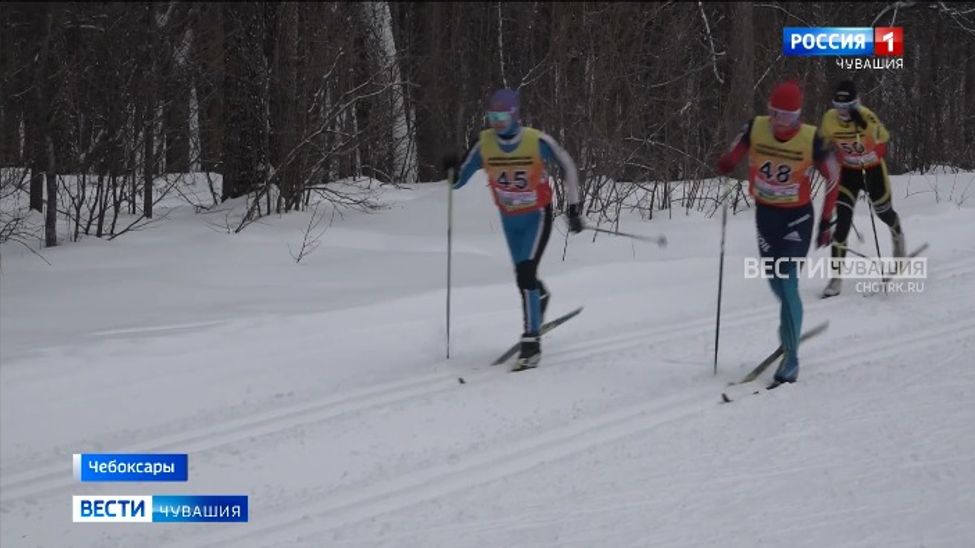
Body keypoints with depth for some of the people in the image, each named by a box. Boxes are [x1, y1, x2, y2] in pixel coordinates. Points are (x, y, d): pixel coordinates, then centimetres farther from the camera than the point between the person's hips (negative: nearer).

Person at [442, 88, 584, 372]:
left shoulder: (537, 141, -21)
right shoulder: (484, 144, -13)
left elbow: (567, 166, -6)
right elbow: (459, 180, -5)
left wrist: (573, 207, -5)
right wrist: (451, 170, -28)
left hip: (537, 216, -4)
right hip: (509, 218, 4)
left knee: (525, 274, -20)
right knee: (524, 275, 17)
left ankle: (531, 341, -16)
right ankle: (541, 298, 55)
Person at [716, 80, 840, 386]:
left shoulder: (811, 140, -20)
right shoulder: (755, 129, -13)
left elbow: (832, 177, -6)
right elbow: (733, 155, 2)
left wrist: (826, 223, -3)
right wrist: (727, 164, -24)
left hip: (798, 217, -4)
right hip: (765, 214, 4)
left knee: (787, 285, -13)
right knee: (775, 283, 15)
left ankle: (791, 357, -4)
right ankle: (792, 326, 45)